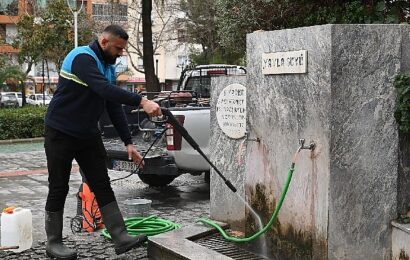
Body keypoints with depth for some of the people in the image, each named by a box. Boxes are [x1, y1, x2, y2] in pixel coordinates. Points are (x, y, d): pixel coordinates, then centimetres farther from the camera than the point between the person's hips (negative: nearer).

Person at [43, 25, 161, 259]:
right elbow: (104, 89, -35)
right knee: (59, 189, 2)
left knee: (103, 186, 2)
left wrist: (128, 143, 4)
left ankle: (121, 238, 3)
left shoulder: (109, 67, 8)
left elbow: (115, 106, 9)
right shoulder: (82, 57, -19)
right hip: (61, 134, -8)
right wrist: (142, 101, -42)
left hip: (88, 135, 8)